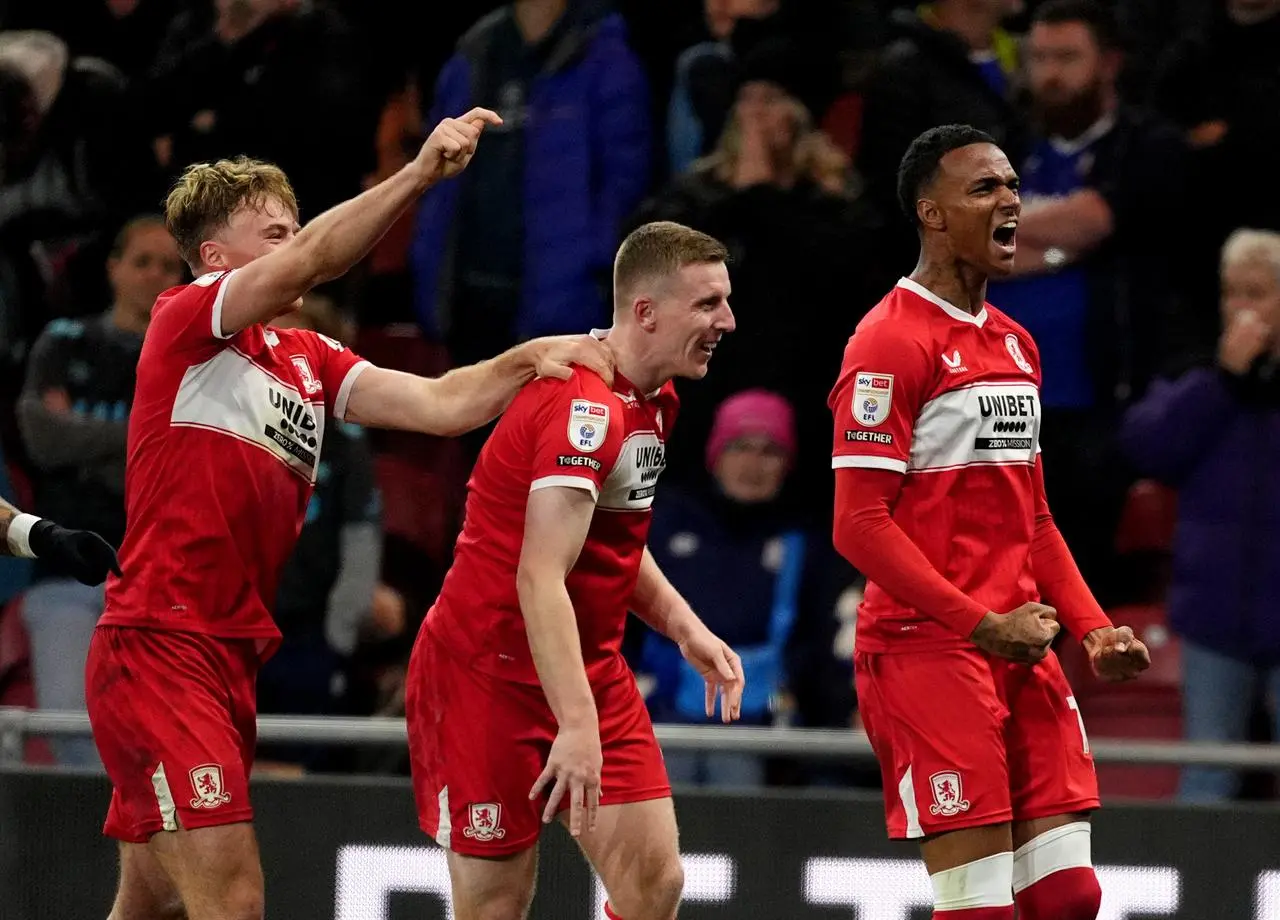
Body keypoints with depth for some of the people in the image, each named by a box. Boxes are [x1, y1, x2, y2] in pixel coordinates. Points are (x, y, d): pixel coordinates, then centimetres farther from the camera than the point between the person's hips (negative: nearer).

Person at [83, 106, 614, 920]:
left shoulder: (310, 361, 15)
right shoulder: (185, 321, -6)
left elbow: (439, 405, 4)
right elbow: (309, 261, -23)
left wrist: (531, 358, -13)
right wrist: (419, 174, -31)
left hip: (233, 661, 8)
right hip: (157, 647, -8)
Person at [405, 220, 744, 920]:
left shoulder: (654, 401, 8)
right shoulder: (584, 405, -23)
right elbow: (540, 580, -31)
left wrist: (684, 628, 7)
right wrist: (578, 726, -37)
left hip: (593, 672, 9)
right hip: (490, 672, -9)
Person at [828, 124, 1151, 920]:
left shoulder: (1015, 344, 16)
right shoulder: (891, 342, -10)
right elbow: (860, 525, -16)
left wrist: (1092, 628, 9)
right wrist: (985, 625, -19)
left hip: (1019, 647, 8)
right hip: (926, 649, -8)